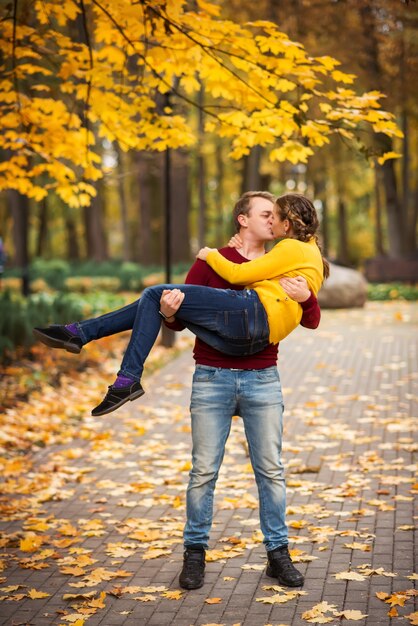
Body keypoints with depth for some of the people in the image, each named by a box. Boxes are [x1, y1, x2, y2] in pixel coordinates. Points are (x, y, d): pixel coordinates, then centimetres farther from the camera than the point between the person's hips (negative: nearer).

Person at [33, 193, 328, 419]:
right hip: (245, 340, 10)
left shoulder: (293, 248, -1)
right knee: (153, 304, 9)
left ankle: (128, 380, -12)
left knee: (156, 295, -7)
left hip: (254, 313, -10)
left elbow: (238, 274, -5)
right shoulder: (308, 251, 29)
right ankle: (78, 333, 4)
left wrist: (211, 255, 11)